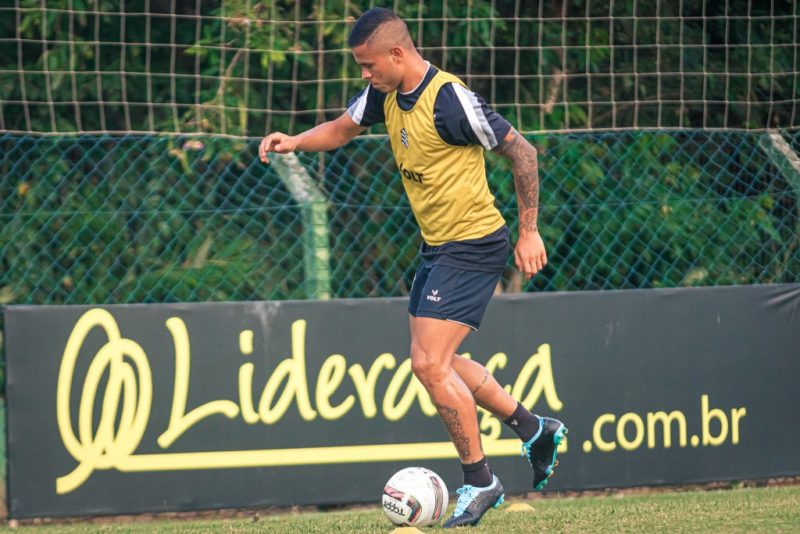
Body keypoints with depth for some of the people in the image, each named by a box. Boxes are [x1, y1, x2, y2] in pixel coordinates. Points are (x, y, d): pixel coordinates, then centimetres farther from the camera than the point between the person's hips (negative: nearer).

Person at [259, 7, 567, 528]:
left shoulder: (450, 100, -23)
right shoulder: (386, 95, 2)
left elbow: (522, 151, -17)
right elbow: (342, 128, 19)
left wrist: (529, 231, -15)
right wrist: (295, 142, -2)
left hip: (473, 246, -10)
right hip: (436, 247, 10)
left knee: (429, 363, -13)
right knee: (437, 362, 17)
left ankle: (479, 481, 0)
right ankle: (536, 430, 31)